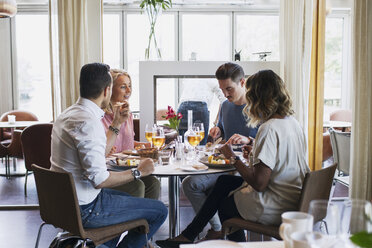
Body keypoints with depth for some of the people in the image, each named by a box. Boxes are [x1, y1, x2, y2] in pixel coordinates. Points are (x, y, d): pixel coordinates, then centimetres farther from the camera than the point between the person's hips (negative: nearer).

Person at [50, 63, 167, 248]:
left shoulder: (67, 114, 7)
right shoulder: (89, 123, -25)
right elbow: (99, 179, -27)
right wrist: (138, 172, -14)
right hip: (85, 210, -10)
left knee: (126, 198, 33)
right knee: (159, 211, -3)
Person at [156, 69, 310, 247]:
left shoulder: (269, 129, -24)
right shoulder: (292, 122, 5)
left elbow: (259, 183, -26)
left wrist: (233, 158, -12)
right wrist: (250, 142, 10)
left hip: (274, 209, -9)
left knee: (223, 204, 17)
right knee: (223, 181, 17)